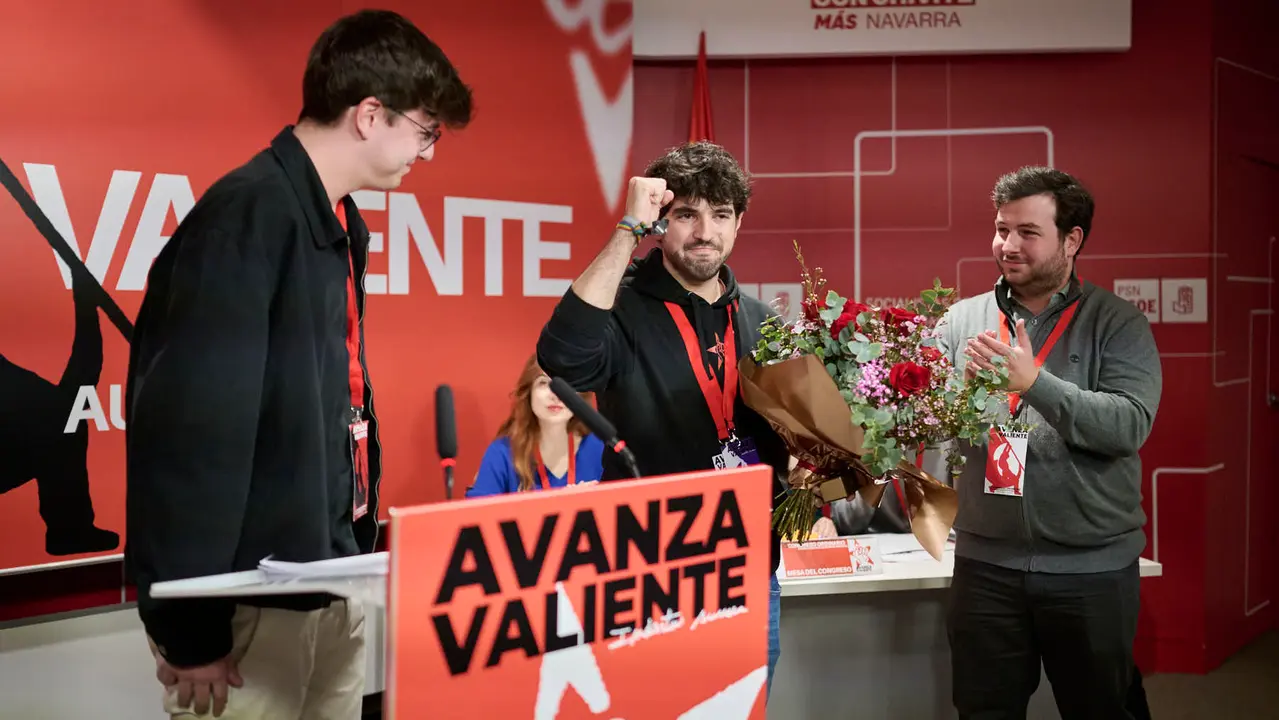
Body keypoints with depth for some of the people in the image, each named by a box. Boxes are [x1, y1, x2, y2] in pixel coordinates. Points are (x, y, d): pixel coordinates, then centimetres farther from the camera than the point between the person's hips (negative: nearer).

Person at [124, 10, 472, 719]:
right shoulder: (247, 216, -18)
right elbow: (192, 425, -22)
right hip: (250, 602, -8)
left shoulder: (338, 222, 11)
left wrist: (359, 549, 14)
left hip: (335, 586, 9)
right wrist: (190, 628, -20)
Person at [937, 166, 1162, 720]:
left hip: (1092, 568, -2)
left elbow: (1130, 425, -15)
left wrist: (1035, 382, -24)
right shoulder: (962, 320, 5)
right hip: (986, 563, 2)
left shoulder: (1117, 324, -2)